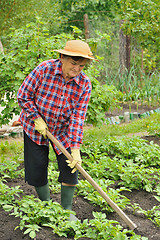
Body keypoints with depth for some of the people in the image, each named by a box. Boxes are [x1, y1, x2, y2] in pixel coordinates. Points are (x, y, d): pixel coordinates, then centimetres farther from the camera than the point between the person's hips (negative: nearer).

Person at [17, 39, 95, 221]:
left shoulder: (84, 84, -16)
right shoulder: (45, 69, -23)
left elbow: (78, 117, -18)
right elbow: (23, 96, -14)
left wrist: (75, 148, -24)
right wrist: (36, 119, -19)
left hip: (63, 131, 2)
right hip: (35, 127, -1)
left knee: (70, 167, -4)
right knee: (37, 168, 1)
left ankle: (66, 210, 14)